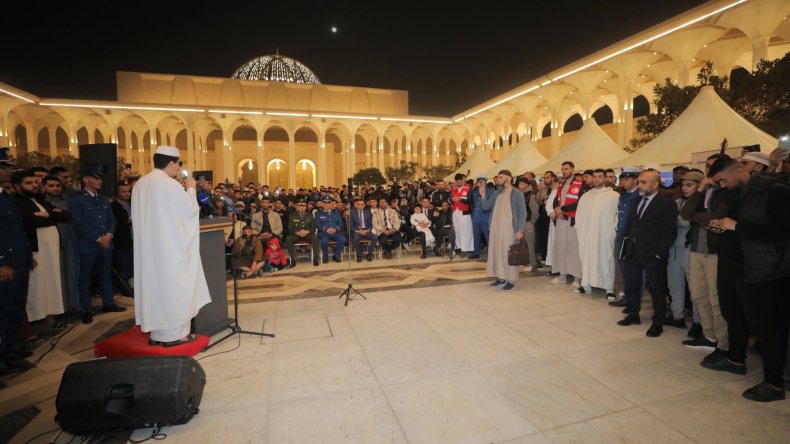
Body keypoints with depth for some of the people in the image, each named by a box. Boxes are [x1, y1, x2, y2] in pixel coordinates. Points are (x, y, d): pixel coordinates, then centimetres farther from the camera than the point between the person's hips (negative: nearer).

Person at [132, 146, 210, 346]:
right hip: (171, 246, -8)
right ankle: (173, 333, 8)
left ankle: (156, 332, 22)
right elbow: (191, 209, -9)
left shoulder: (140, 184, 8)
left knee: (154, 284, 13)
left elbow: (136, 216, 16)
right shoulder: (171, 185, -16)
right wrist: (191, 188, 4)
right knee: (172, 285, 1)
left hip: (149, 245, 8)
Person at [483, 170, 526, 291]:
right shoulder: (496, 193, 12)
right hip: (496, 228, 6)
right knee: (497, 252, 8)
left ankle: (511, 280, 5)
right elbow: (486, 207, 10)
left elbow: (522, 213, -6)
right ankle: (501, 277, 18)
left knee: (508, 253, -3)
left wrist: (520, 230, -13)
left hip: (509, 228, -6)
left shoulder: (517, 194, -4)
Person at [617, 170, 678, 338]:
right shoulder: (636, 202, 12)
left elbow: (670, 232, -11)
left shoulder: (667, 204, -7)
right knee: (631, 285, 13)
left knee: (657, 289, 5)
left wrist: (659, 253, -16)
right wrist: (627, 248, 7)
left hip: (652, 255, -6)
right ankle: (633, 315, 28)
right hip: (633, 252, 6)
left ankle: (658, 324, 17)